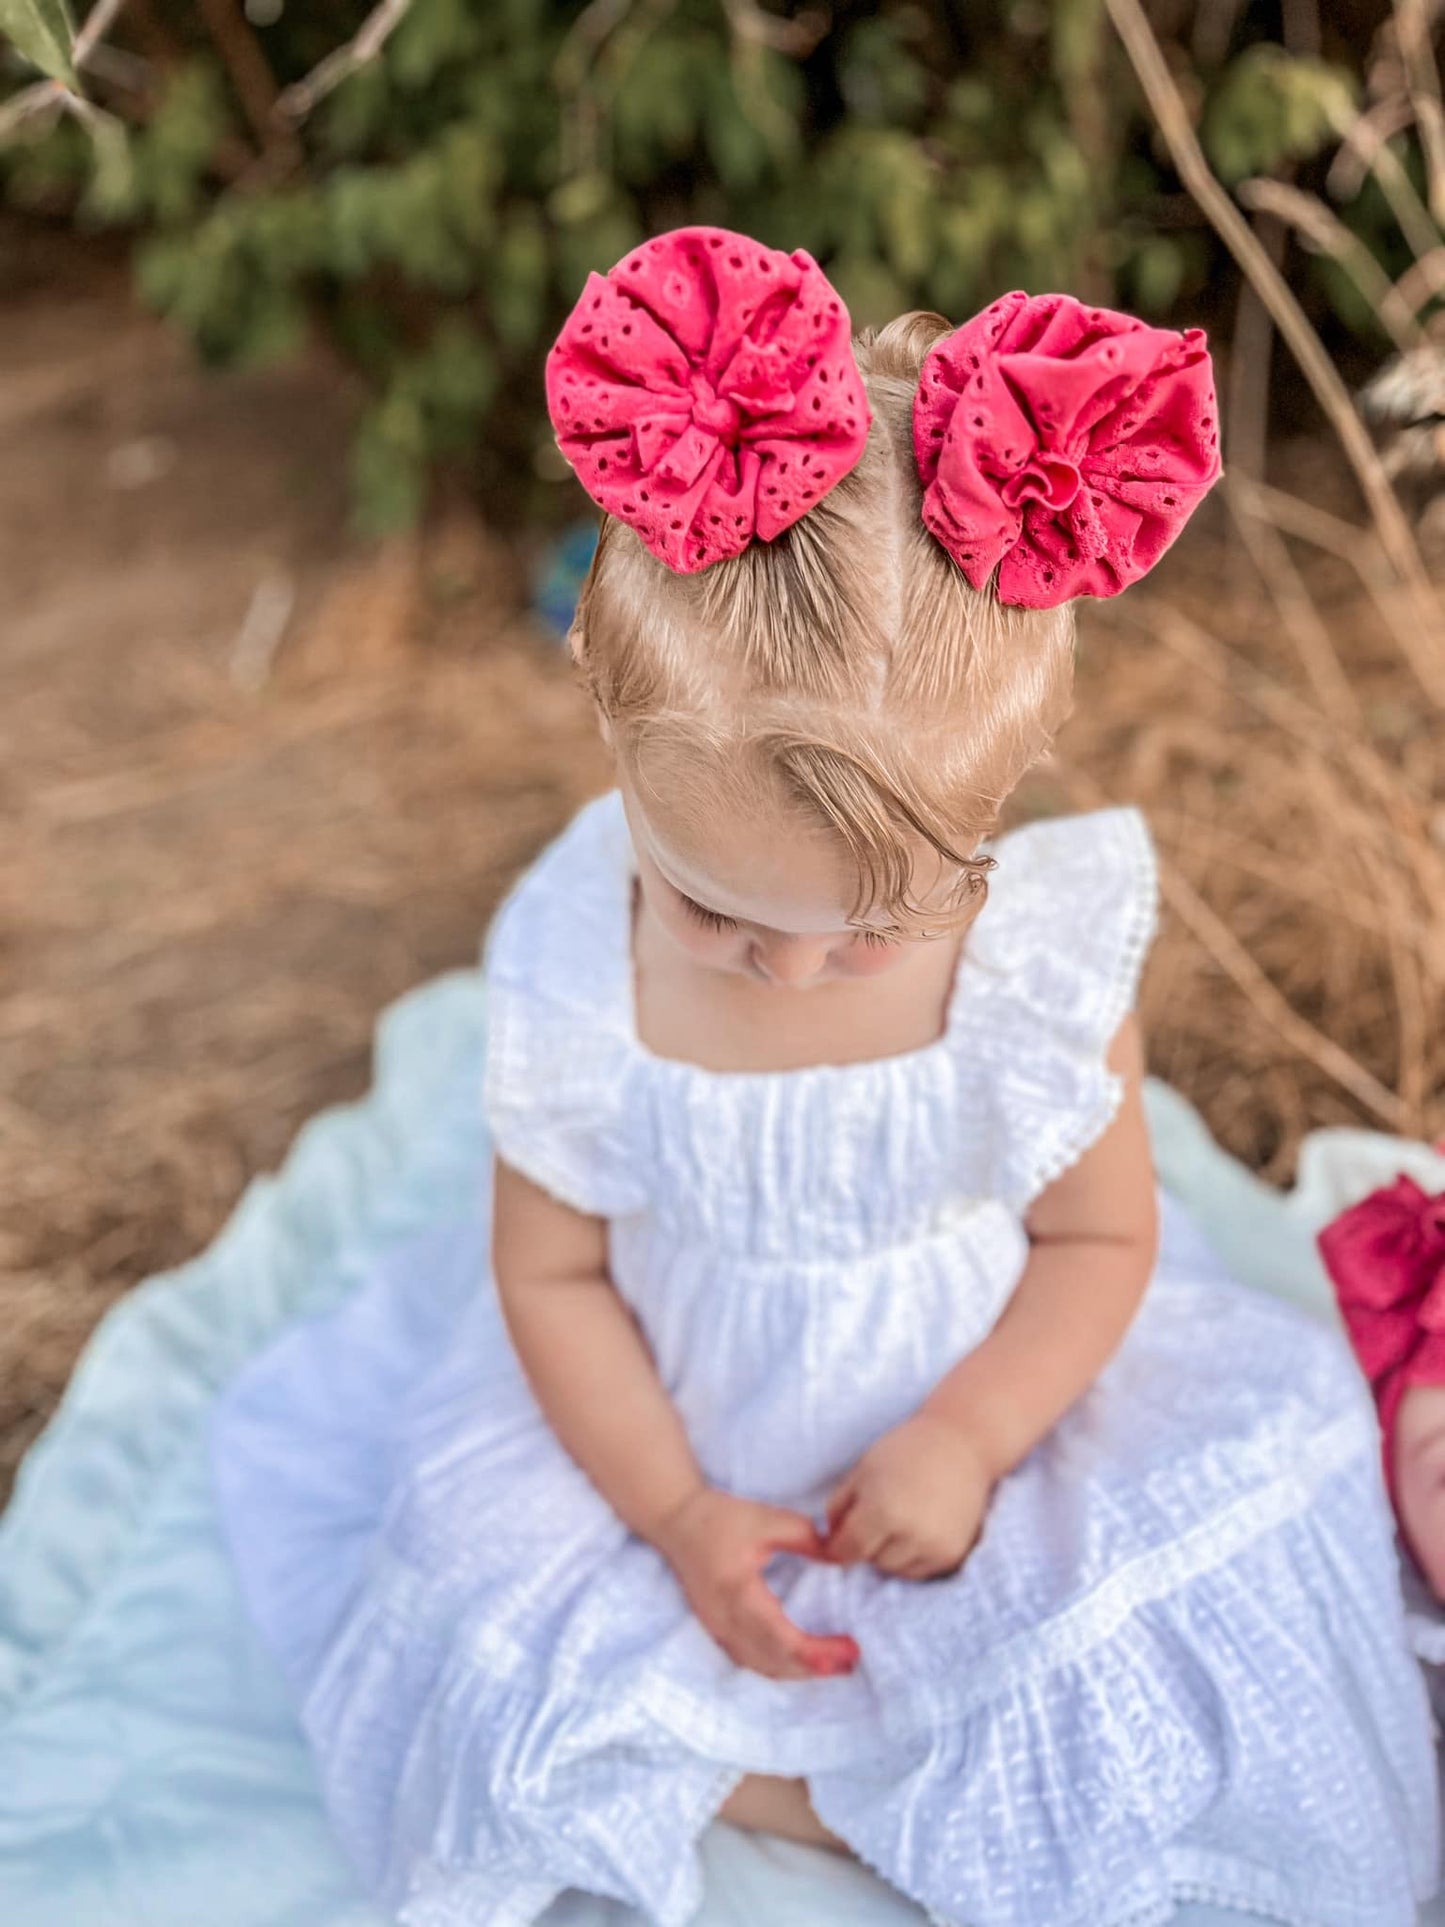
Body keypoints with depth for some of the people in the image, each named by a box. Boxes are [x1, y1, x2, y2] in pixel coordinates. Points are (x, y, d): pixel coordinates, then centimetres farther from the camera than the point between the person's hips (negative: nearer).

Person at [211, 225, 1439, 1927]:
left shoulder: (1044, 952, -24)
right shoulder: (570, 976, -23)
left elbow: (1102, 1236, -8)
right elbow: (554, 1274, -8)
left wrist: (963, 1438, -21)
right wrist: (674, 1513, -15)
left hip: (975, 1407, 0)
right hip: (683, 1443, 1)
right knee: (492, 1635, -13)